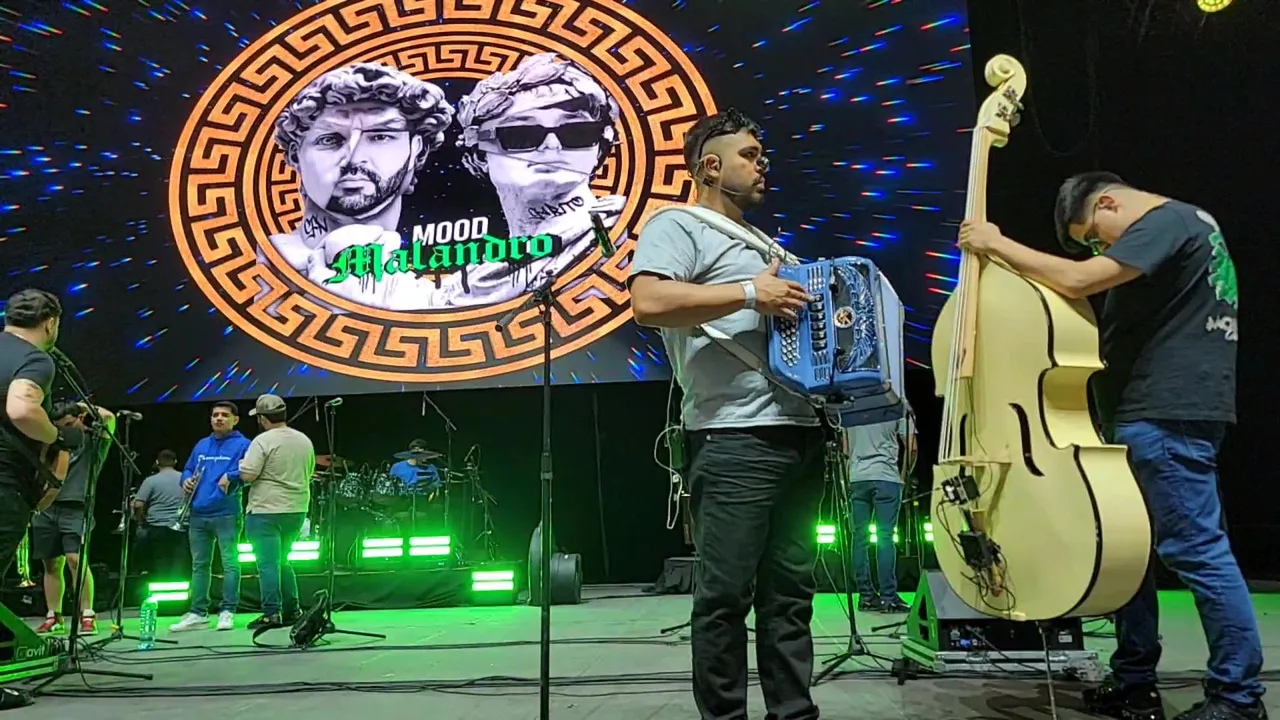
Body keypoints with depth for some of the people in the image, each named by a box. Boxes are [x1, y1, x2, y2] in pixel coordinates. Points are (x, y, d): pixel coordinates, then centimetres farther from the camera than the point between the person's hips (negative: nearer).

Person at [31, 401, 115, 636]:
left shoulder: (94, 438, 5)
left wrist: (86, 406, 3)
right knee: (51, 564, 6)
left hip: (75, 508, -6)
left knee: (76, 559, -17)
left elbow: (109, 417, -13)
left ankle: (87, 616, -13)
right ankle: (53, 618, 12)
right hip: (47, 507, 6)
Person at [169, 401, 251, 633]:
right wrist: (186, 480, 7)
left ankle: (227, 611, 0)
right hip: (198, 514, 6)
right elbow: (188, 470, 28)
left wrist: (230, 476, -23)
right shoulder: (201, 446, 20)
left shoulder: (242, 445, 0)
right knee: (199, 565, 10)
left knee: (230, 563, -6)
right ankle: (198, 613, 16)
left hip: (227, 514, -6)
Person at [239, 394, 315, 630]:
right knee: (283, 561, 18)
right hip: (297, 510, 7)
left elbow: (247, 475, -17)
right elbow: (309, 474, 16)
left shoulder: (263, 440, -12)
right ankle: (292, 611, 18)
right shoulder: (305, 441, 8)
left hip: (266, 511, -7)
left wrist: (242, 464, 3)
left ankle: (272, 614, -3)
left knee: (268, 563, -2)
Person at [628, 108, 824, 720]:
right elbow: (648, 303, -18)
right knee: (727, 593, -3)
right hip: (735, 440, -8)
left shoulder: (764, 245, 27)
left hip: (799, 434, 8)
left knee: (791, 590, 10)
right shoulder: (679, 226, 0)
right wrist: (750, 293, -16)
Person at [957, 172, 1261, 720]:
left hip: (1168, 415, -11)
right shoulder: (1180, 224, 22)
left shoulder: (1167, 221, -11)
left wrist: (997, 244, -14)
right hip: (1153, 413, 11)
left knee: (1196, 550, -6)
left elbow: (1078, 280, -23)